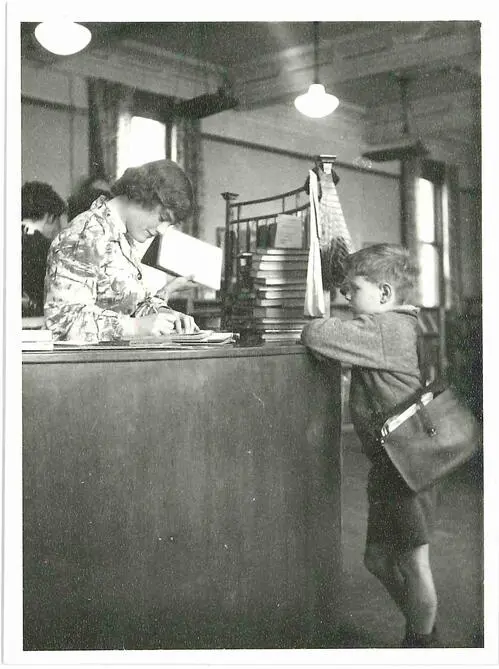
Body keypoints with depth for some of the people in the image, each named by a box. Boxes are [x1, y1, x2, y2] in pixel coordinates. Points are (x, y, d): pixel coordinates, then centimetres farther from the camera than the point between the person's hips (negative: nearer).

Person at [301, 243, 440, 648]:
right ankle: (419, 629, 34)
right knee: (379, 558, 17)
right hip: (389, 463, 10)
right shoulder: (396, 325, 14)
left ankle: (424, 643, 21)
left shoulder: (382, 329, -18)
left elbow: (316, 335, -25)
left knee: (412, 561, 5)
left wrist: (314, 329, -5)